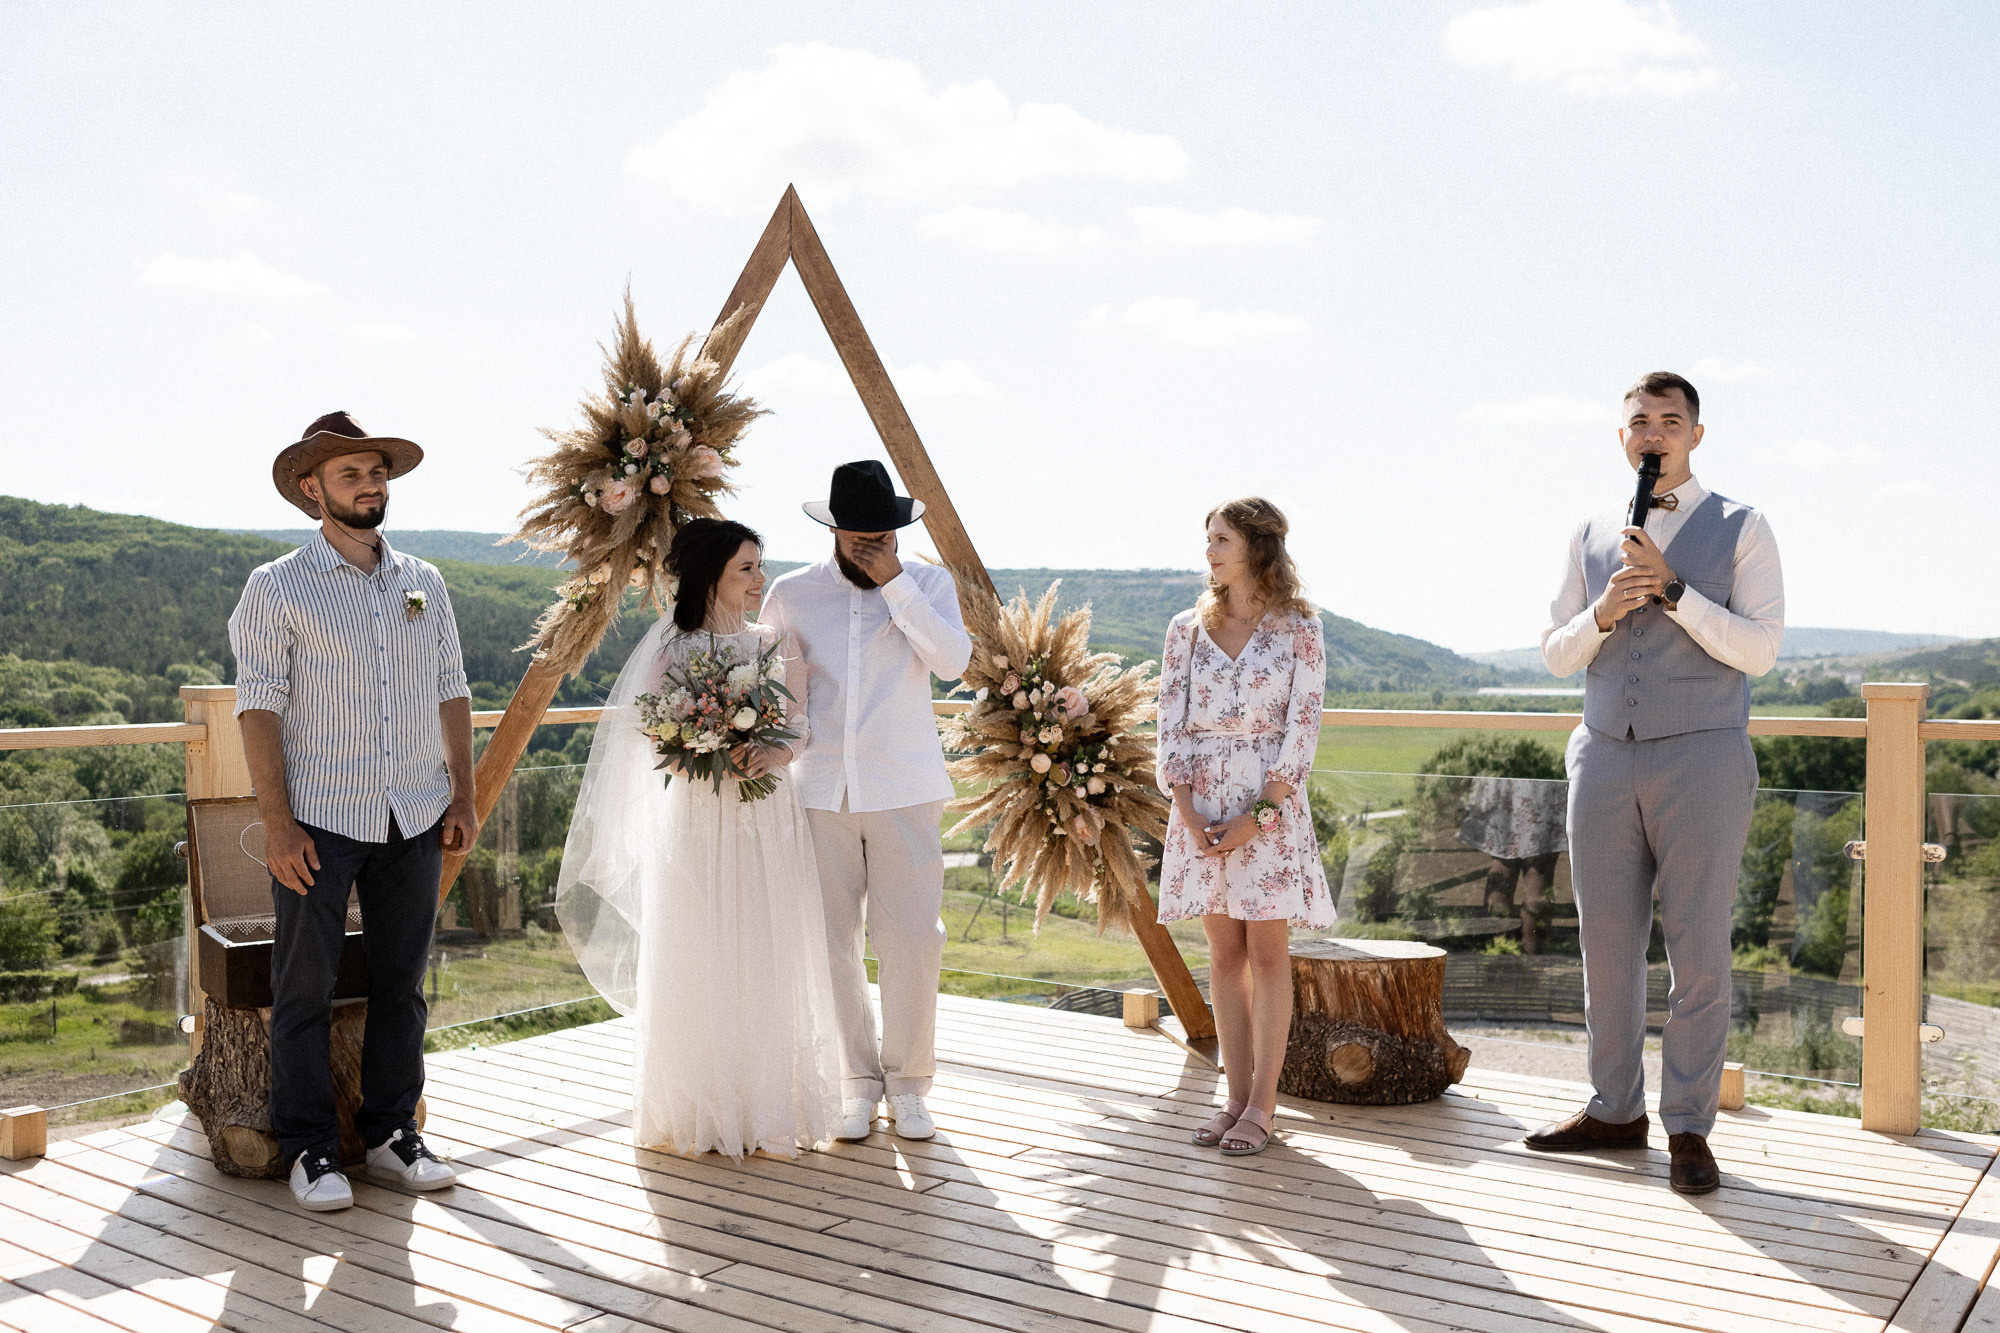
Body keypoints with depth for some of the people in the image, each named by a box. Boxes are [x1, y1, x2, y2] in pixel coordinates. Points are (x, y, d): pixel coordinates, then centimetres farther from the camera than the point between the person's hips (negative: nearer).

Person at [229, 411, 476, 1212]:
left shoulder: (424, 583, 11)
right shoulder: (278, 588, -2)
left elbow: (451, 693, 13)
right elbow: (259, 706, -6)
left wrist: (464, 796, 6)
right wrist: (276, 824, -13)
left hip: (414, 817, 4)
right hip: (319, 819, -4)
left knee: (401, 983, 10)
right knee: (305, 988, 3)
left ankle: (391, 1134, 22)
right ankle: (310, 1150, 15)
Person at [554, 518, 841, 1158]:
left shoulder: (775, 644, 8)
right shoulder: (672, 648, 1)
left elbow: (801, 726, 4)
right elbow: (646, 731, -3)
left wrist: (776, 751, -18)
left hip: (769, 820, 2)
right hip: (696, 820, -2)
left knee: (771, 961, 3)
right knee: (697, 966, 1)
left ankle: (770, 1104, 14)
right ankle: (700, 1110, 12)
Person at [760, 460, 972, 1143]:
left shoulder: (929, 582, 3)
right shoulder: (792, 594, 6)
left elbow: (953, 660, -14)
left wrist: (896, 584, -15)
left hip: (904, 790, -1)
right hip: (820, 789, 2)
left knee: (912, 938, -5)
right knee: (831, 942, 4)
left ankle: (907, 1083, 12)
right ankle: (858, 1082, 18)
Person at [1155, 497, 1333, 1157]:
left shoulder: (1300, 628, -2)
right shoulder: (1187, 628, 8)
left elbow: (1303, 728, -6)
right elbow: (1172, 722, 5)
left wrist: (1261, 812, -13)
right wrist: (1187, 808, -7)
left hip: (1271, 802, -3)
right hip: (1201, 804, 3)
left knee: (1267, 953, 0)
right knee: (1224, 952, 6)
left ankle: (1263, 1103, 7)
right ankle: (1236, 1097, 13)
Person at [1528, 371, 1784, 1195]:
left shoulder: (1742, 530, 3)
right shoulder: (1591, 535, 13)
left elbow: (1759, 651, -7)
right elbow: (1558, 655, 11)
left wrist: (1670, 589, -16)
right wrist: (1603, 612, -9)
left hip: (1702, 758, -3)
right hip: (1605, 758, 3)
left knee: (1699, 953, 0)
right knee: (1607, 946, 7)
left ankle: (1689, 1128, 10)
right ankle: (1615, 1111, 19)